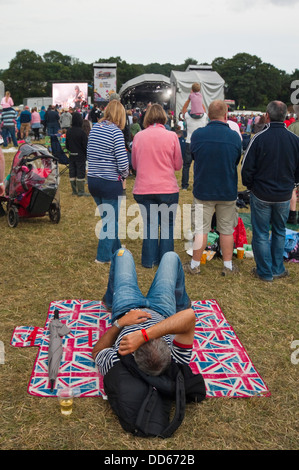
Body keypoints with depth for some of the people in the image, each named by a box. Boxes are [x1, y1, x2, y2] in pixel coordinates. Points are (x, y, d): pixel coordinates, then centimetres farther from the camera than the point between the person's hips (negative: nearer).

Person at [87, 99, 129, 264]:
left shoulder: (94, 128, 5)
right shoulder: (115, 131, -15)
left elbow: (89, 155, 12)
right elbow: (122, 162, -18)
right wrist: (124, 175, 1)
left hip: (93, 180, 7)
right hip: (110, 183, -7)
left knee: (107, 217, 22)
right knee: (111, 219, 8)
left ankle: (116, 249, 38)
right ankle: (103, 256, 15)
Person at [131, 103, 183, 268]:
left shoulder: (138, 137, 1)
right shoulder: (171, 136, -5)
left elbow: (134, 165, 12)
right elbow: (178, 165, 4)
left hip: (143, 189, 2)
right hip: (167, 189, -2)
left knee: (150, 223, 13)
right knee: (167, 224, 10)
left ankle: (149, 260, 19)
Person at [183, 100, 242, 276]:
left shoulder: (197, 134, -10)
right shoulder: (234, 136, -9)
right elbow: (238, 162, 4)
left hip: (203, 190, 0)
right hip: (228, 191, 0)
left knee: (201, 228, 9)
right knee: (226, 229, 12)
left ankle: (195, 265, 19)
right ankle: (228, 266, 22)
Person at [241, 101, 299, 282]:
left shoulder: (259, 138, -16)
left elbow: (247, 168, -11)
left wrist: (250, 185, 7)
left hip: (261, 195, -3)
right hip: (284, 195, 3)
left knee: (261, 234, 9)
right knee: (280, 232, 19)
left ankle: (265, 272, 16)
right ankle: (278, 269, 28)